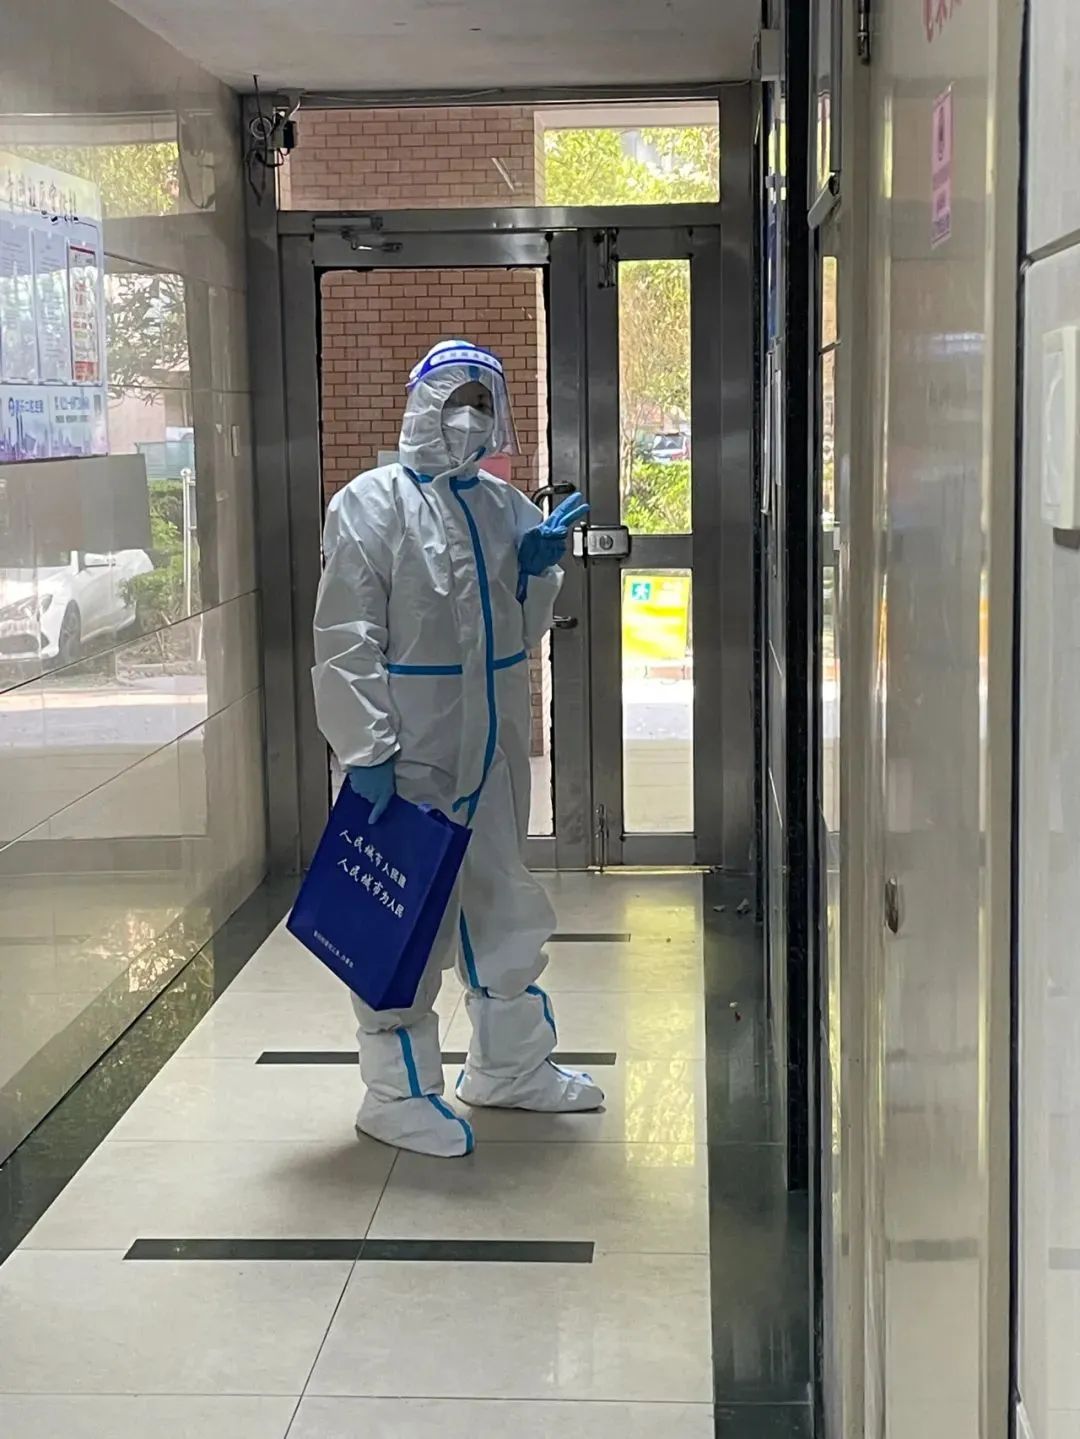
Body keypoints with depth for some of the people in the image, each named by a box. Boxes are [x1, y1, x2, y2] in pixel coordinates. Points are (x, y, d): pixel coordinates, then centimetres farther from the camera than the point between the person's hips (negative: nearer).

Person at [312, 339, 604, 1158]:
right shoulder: (371, 505, -10)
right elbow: (347, 639, -15)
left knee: (502, 898, 18)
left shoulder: (505, 506, 10)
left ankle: (509, 1065, 35)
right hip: (409, 751, -7)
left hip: (493, 743, 7)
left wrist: (539, 570, -3)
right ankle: (398, 1093, 13)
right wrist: (367, 750, -22)